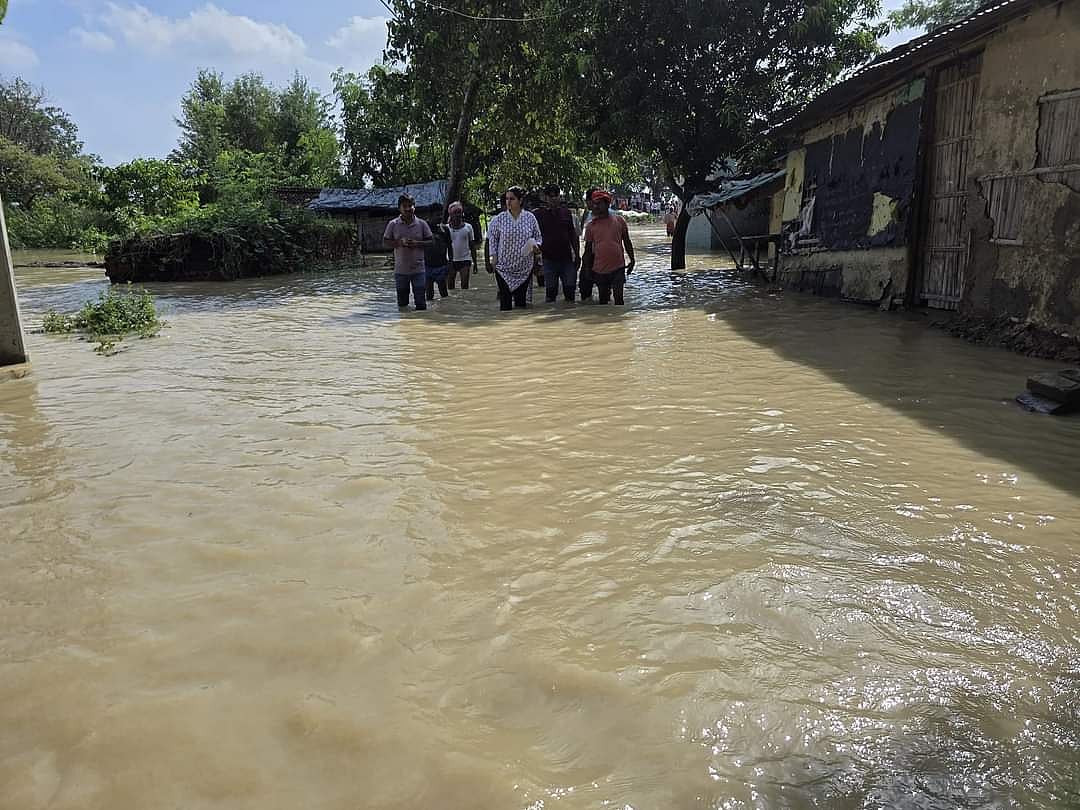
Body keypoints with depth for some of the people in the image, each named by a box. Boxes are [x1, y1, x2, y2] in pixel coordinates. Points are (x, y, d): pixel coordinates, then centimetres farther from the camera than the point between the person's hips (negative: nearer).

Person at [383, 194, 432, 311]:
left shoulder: (422, 224, 1)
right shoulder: (393, 224, 1)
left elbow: (430, 242, 3)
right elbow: (385, 243, 3)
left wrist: (417, 243, -14)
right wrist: (399, 243, -14)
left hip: (418, 269, -1)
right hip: (400, 270, 1)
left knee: (420, 302, -1)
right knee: (402, 302, 10)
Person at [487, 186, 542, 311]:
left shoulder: (530, 218, 1)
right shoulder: (499, 219, -1)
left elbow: (538, 237, 10)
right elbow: (492, 238, 7)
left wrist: (536, 246, -11)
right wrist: (493, 255, -3)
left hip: (525, 268, 1)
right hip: (503, 267, -1)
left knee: (521, 300, 6)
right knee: (505, 301, -3)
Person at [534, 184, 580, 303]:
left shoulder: (566, 212, 10)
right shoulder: (539, 214, 0)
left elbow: (573, 235, 14)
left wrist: (577, 255, 10)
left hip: (567, 258, 3)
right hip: (549, 259, -2)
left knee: (570, 288, 4)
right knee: (550, 290, 3)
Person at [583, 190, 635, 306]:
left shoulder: (619, 221, 2)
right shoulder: (591, 226, 4)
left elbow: (627, 242, 10)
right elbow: (588, 249, 9)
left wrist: (632, 260, 8)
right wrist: (588, 269, 8)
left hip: (618, 267, -2)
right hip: (600, 270, 2)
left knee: (618, 298, -4)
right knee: (603, 299, 11)